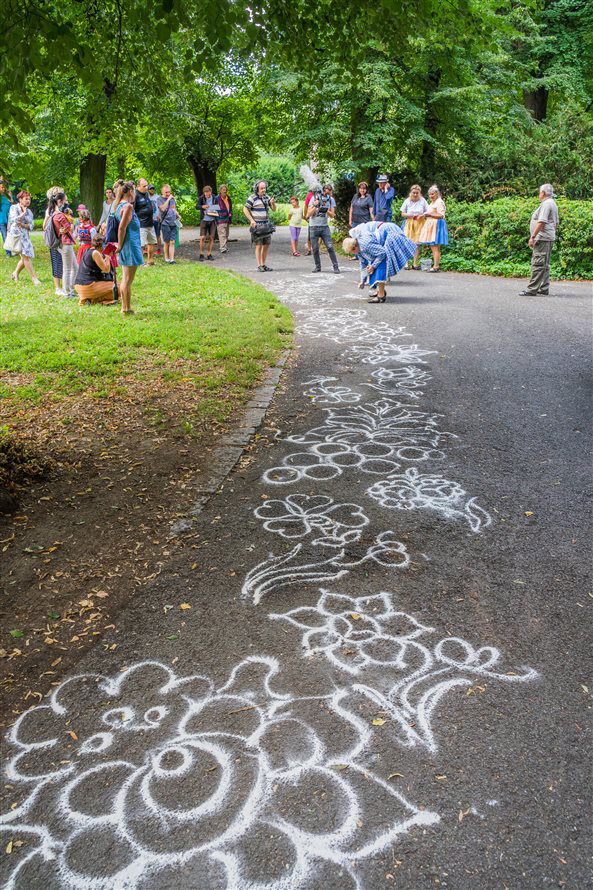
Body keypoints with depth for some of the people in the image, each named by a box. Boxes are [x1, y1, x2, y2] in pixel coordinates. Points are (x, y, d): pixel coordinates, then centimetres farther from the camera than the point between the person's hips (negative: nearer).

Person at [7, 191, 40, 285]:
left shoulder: (29, 212, 12)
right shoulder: (14, 208, -2)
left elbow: (31, 226, 5)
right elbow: (15, 220, -17)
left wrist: (23, 225, -13)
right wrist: (23, 213, -8)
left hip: (25, 235, 6)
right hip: (16, 234, -6)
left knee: (25, 257, 6)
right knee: (25, 256, -12)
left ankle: (15, 274, 27)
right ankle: (34, 278, -12)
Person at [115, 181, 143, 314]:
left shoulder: (120, 206, 15)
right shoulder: (128, 206, -14)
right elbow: (122, 228, -19)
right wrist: (120, 246, -13)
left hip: (126, 247, 10)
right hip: (130, 245, -10)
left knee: (125, 279, 14)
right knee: (128, 280, -5)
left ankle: (124, 307, 21)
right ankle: (127, 309, -1)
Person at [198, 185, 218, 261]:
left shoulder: (214, 198, 3)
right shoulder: (201, 198, -4)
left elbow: (218, 207, 11)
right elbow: (197, 206, -15)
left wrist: (215, 211, -11)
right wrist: (202, 206, -36)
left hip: (212, 220, 2)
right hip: (204, 220, -2)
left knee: (211, 238, 3)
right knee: (202, 238, -5)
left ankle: (209, 254, 12)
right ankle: (201, 254, 6)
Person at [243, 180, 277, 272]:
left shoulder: (267, 197, 12)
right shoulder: (252, 198, -6)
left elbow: (274, 209, 11)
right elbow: (245, 209, -7)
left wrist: (272, 203, -10)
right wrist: (252, 220, -15)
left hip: (266, 225, 6)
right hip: (257, 225, -6)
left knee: (267, 245, 7)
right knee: (259, 245, -7)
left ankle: (263, 265, 15)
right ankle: (259, 266, -4)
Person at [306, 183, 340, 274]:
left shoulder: (331, 200, 4)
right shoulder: (314, 198, -2)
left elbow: (332, 216, 1)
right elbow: (309, 214, -4)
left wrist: (326, 211, -18)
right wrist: (315, 206, -19)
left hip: (324, 226, 1)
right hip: (313, 227, -1)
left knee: (330, 247, -9)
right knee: (315, 249, 1)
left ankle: (336, 267, -7)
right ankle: (318, 267, 15)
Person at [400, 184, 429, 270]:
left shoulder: (423, 200, 3)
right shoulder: (407, 201, 3)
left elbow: (427, 212, 8)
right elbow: (402, 213, 7)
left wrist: (422, 215, -13)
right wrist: (408, 215, -13)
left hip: (419, 224, 0)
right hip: (409, 223, 0)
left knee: (417, 244, -2)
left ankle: (415, 263, 4)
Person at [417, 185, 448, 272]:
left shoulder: (439, 202, -10)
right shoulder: (432, 202, 20)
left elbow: (441, 215, -17)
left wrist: (430, 214, -16)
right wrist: (426, 216, 13)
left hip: (437, 225, -10)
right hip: (431, 225, 10)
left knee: (435, 247, -12)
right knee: (432, 247, 9)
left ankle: (436, 266, -13)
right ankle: (436, 265, 12)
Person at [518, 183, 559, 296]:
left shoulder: (546, 204, -13)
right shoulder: (553, 203, 20)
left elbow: (541, 222, -21)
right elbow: (556, 222, 24)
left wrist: (532, 237, -21)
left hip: (542, 238, -11)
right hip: (549, 238, 11)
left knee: (538, 264, -12)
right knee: (545, 265, 12)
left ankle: (532, 289, -14)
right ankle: (544, 289, 14)